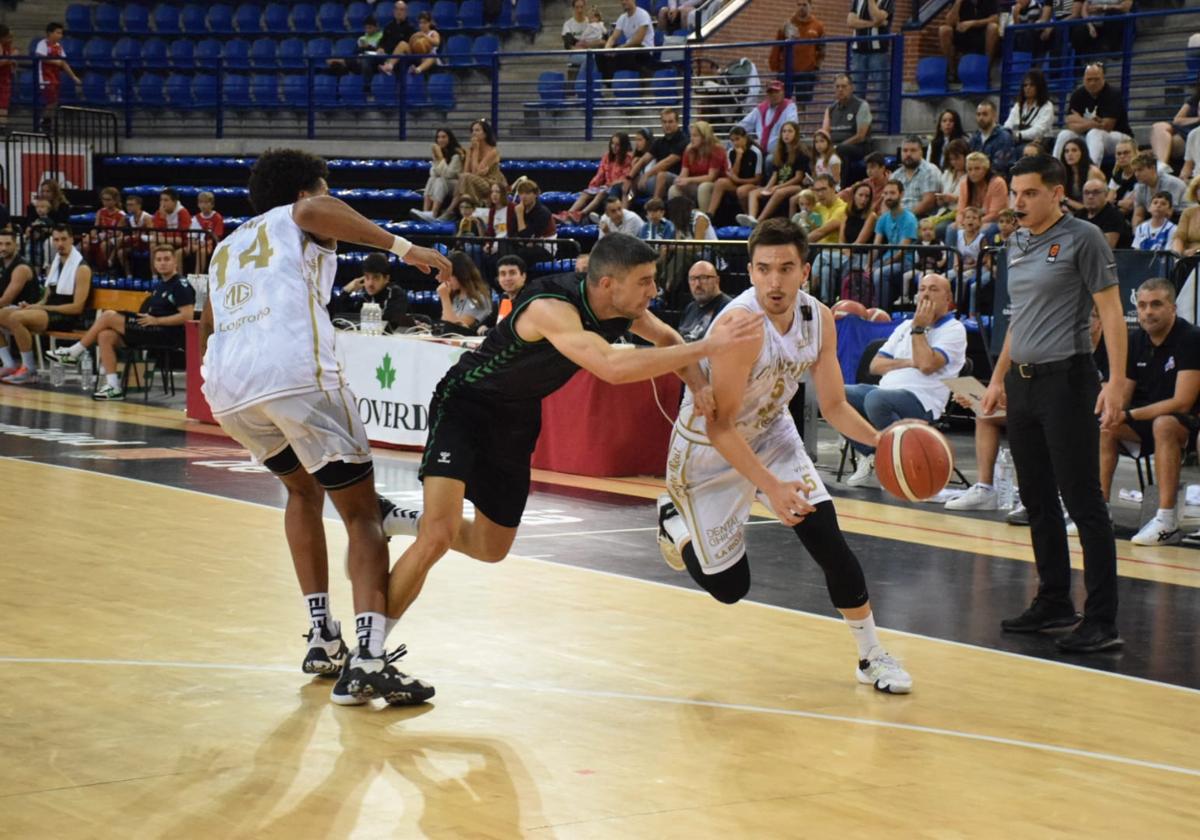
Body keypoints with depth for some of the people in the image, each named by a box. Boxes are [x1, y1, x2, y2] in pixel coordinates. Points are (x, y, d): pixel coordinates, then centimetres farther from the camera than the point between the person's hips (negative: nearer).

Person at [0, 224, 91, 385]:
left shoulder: (82, 268, -8)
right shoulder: (54, 266, 17)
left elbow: (77, 307, -15)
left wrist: (42, 308, -15)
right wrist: (33, 306, -4)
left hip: (70, 318, -8)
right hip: (49, 312, 8)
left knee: (16, 317, -28)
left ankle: (30, 370, -21)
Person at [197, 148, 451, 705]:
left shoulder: (227, 247, 35)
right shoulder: (299, 218, 17)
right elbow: (315, 210, -8)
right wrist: (401, 246, -14)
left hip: (226, 387, 6)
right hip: (297, 372, -6)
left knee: (303, 491, 31)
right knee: (361, 513, 3)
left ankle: (323, 639, 26)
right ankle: (368, 660, -14)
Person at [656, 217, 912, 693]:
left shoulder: (819, 319, -12)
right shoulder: (741, 324, -33)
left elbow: (833, 406, -1)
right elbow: (719, 427, -30)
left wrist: (878, 440, -20)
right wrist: (772, 488, -37)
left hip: (771, 434, 5)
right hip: (708, 450, -5)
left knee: (827, 537, -11)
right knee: (729, 586, 0)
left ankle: (872, 657, 5)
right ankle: (676, 521, 31)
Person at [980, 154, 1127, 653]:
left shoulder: (1083, 239, -7)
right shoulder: (1017, 245, 14)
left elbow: (1110, 311, -11)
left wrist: (1116, 382, -19)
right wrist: (998, 379, 22)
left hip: (1066, 379, -8)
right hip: (1022, 384, 8)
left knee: (1083, 501, -8)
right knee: (1037, 501, 12)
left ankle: (1101, 621, -7)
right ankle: (1054, 603, 23)